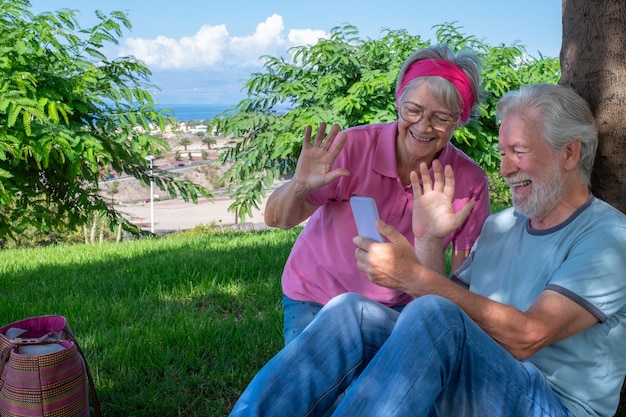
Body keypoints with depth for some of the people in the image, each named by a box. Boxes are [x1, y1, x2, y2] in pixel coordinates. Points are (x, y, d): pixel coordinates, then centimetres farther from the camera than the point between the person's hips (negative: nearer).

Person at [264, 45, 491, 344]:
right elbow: (276, 220, -17)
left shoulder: (470, 183, -15)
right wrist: (300, 185, -37)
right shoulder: (353, 148, -21)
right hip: (317, 299, -1)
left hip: (398, 306, 2)